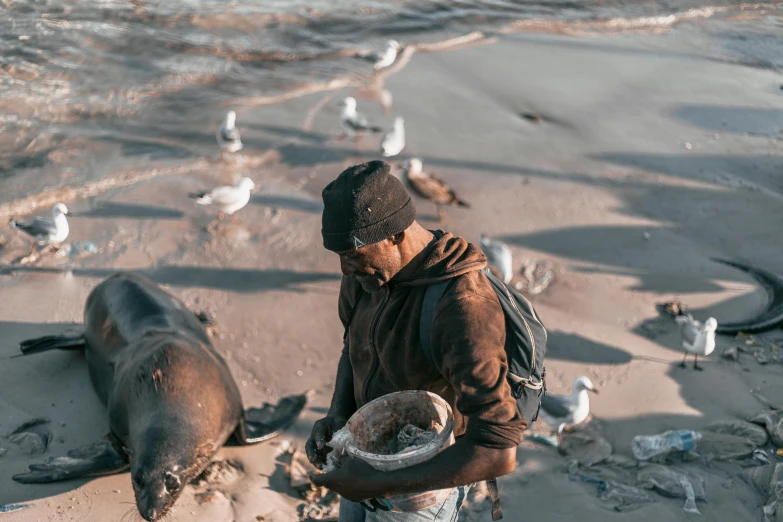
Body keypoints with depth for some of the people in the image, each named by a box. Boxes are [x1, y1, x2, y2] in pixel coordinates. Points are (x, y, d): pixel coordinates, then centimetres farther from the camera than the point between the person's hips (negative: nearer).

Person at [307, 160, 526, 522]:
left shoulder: (464, 310, -39)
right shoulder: (371, 267, -12)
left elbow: (499, 452, -42)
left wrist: (379, 485, -36)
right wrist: (336, 416, -11)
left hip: (425, 480, -7)